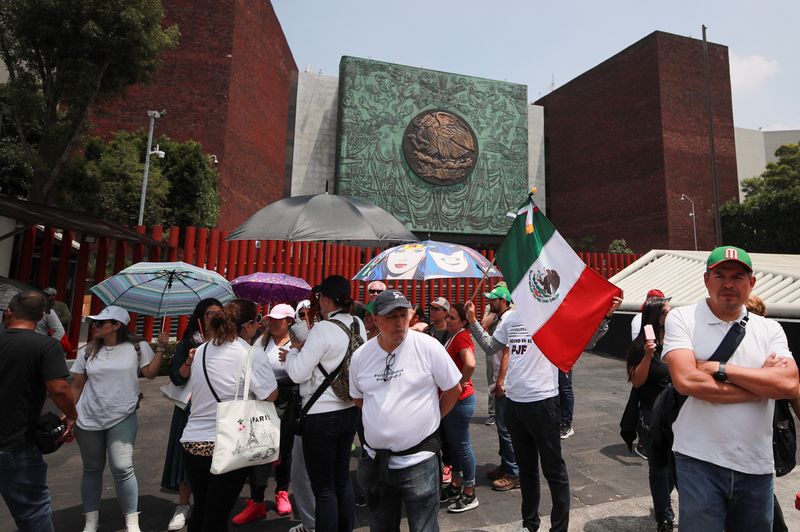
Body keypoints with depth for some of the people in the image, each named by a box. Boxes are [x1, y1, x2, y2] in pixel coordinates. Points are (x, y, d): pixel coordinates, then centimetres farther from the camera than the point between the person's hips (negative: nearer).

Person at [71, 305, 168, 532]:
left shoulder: (137, 347, -4)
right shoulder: (87, 352, 4)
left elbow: (150, 373, -6)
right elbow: (76, 386, 10)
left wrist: (160, 348, -16)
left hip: (122, 419, -3)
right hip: (88, 420, 3)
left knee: (122, 468, -8)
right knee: (92, 469, 15)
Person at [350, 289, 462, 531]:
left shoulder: (427, 346, -14)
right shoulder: (360, 356, -2)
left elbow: (454, 389, -4)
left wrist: (431, 418, 2)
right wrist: (382, 418, 7)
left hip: (418, 459, -4)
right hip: (375, 459, 4)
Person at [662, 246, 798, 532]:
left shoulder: (770, 329, 6)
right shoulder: (681, 318, -7)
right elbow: (686, 380, -19)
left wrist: (718, 368, -15)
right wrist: (762, 383, -10)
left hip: (757, 466, 5)